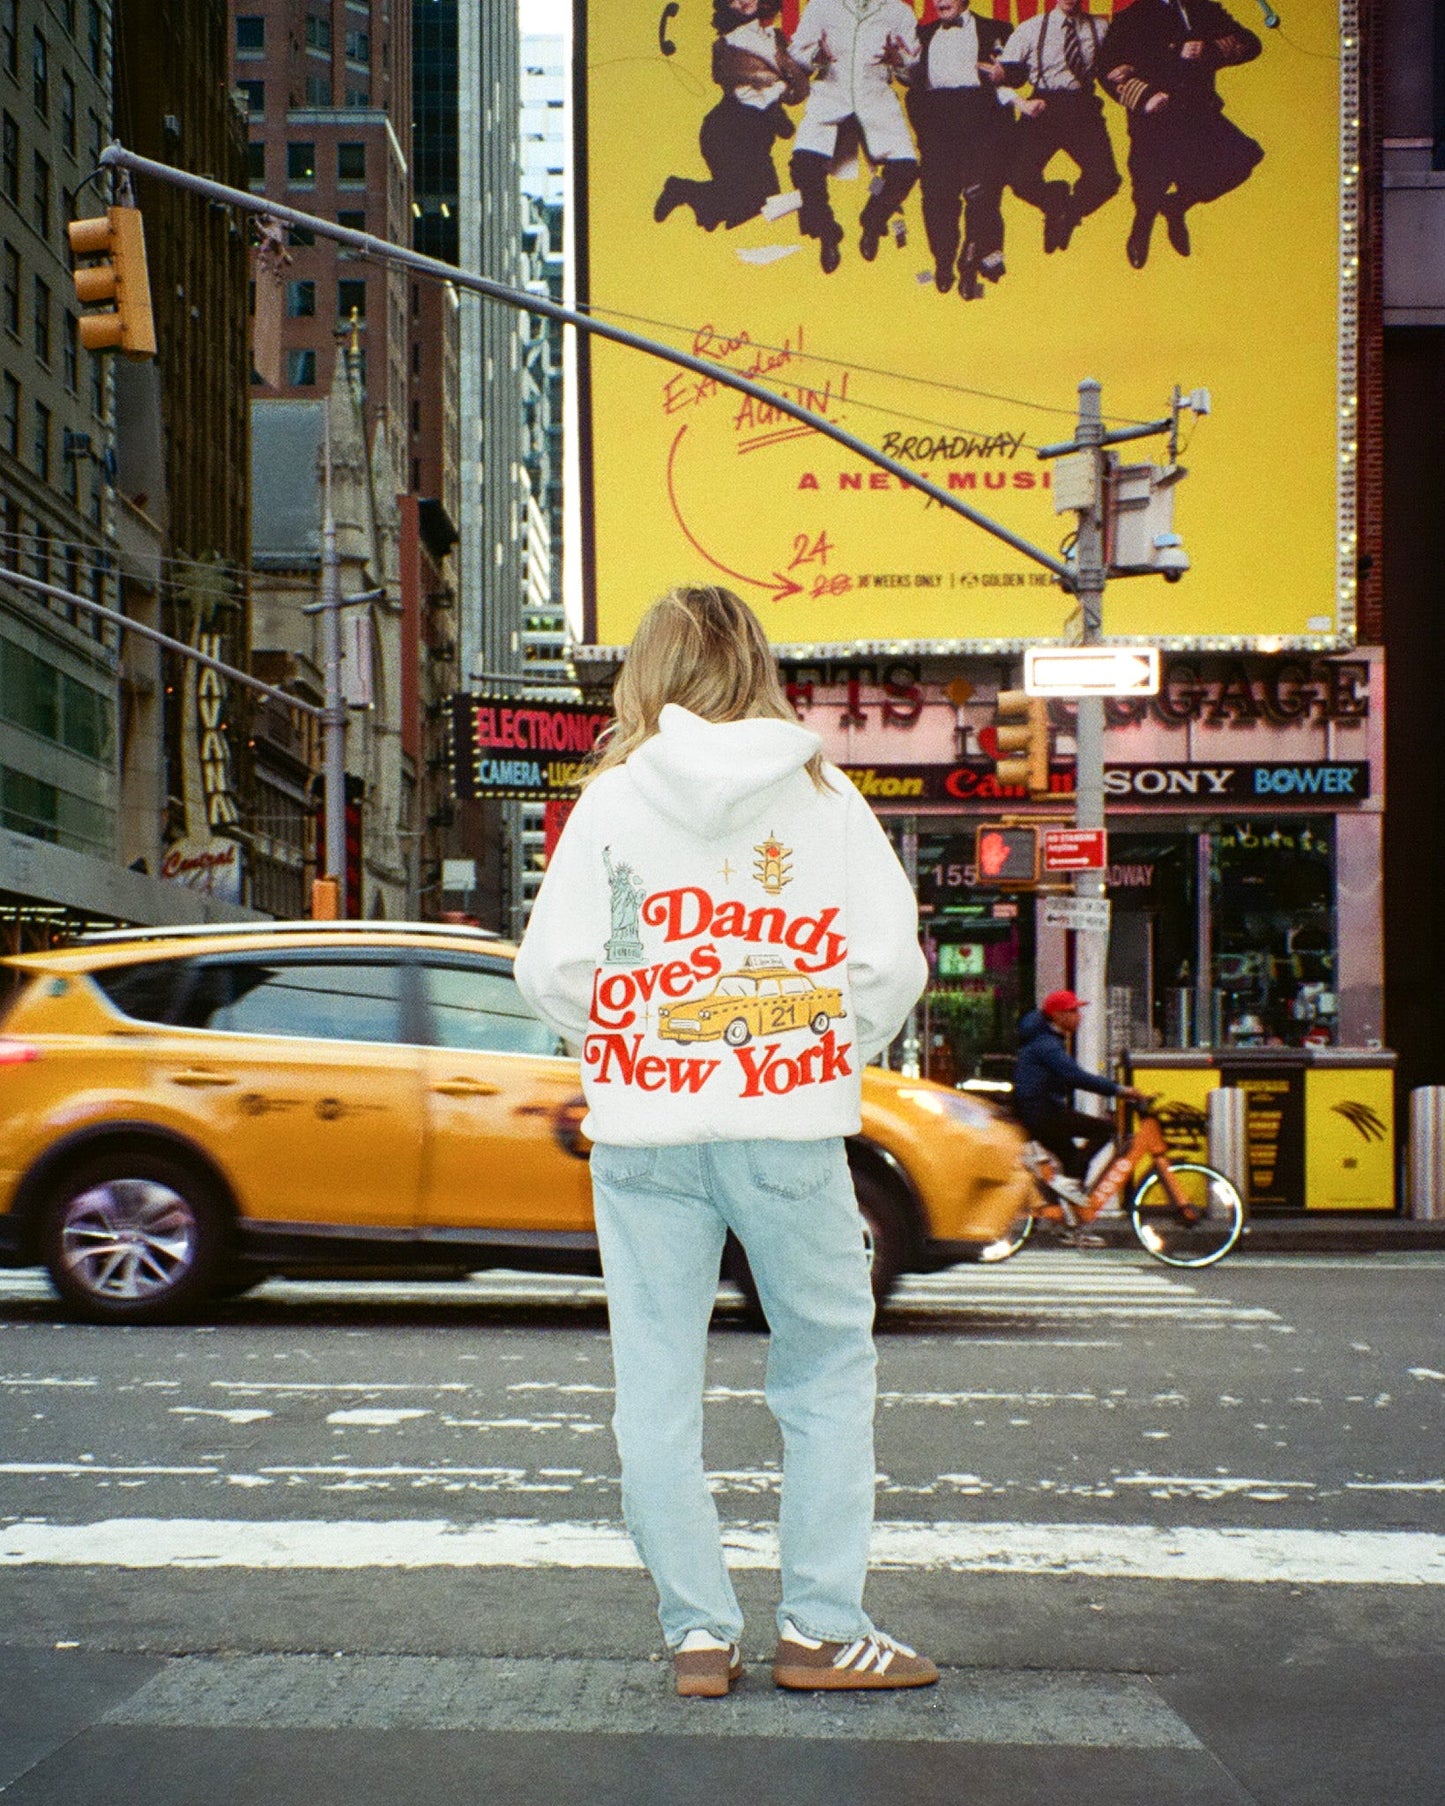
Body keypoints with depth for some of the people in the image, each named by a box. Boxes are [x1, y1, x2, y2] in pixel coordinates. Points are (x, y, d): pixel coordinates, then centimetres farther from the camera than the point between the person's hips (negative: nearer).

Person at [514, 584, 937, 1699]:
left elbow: (552, 969, -3)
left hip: (644, 1135, 0)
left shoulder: (615, 796, 1)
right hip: (791, 1133, 0)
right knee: (830, 1369, 12)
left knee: (658, 1390, 8)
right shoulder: (825, 795, 2)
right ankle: (822, 1627, 12)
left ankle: (699, 1635, 13)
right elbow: (892, 966, -2)